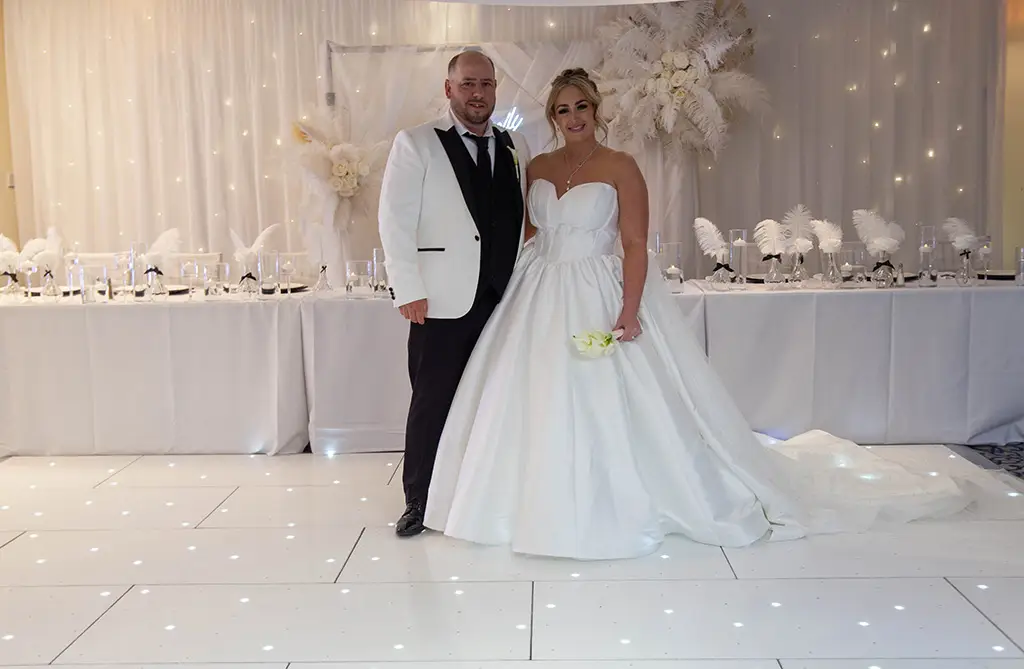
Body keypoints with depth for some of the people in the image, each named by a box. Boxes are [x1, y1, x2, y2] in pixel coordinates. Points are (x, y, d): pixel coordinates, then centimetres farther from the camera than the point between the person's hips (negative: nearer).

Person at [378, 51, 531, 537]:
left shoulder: (516, 148, 14)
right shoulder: (416, 144, 1)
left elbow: (524, 219, 12)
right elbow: (395, 220, -4)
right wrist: (408, 290, -10)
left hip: (506, 298, 4)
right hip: (444, 299, -3)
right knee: (433, 402, 3)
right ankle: (419, 501, 17)